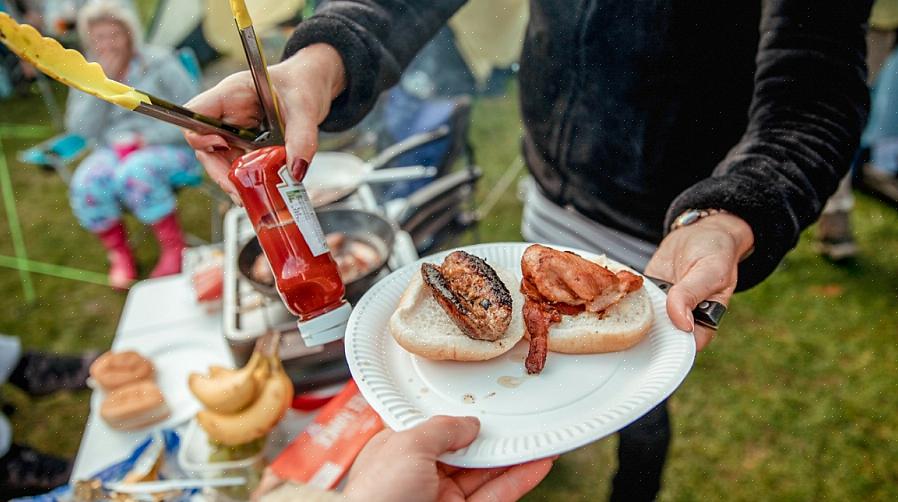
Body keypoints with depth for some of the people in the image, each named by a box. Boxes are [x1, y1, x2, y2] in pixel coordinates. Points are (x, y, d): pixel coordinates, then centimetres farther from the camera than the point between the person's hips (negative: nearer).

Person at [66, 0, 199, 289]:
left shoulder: (158, 63, 0)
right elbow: (82, 129, 1)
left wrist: (151, 137, -13)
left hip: (168, 149, -3)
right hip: (112, 152, 4)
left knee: (134, 173, -36)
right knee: (85, 184, -28)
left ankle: (174, 248, -19)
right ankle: (118, 253, -8)